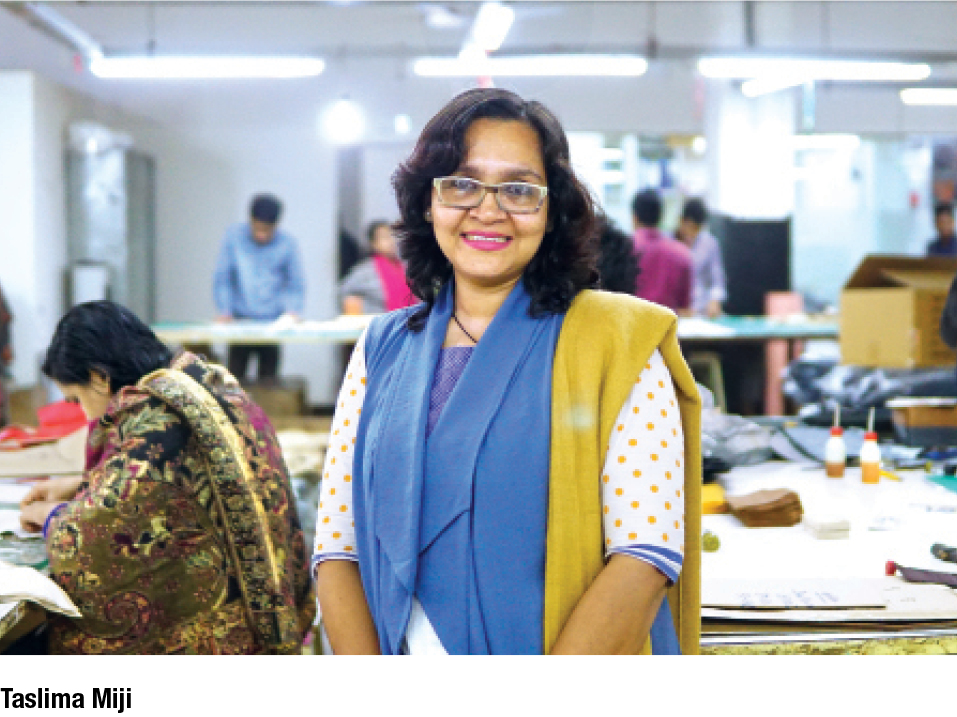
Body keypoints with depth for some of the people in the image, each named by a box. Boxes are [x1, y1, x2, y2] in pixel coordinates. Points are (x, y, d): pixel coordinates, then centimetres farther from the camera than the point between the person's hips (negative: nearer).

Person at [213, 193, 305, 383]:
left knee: (268, 380, 0)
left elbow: (296, 285, 4)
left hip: (273, 322, 0)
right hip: (240, 319, 0)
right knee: (235, 377, -2)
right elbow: (222, 279, 2)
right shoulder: (233, 236, -2)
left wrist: (292, 310, -13)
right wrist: (224, 311, -8)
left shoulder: (287, 244, -2)